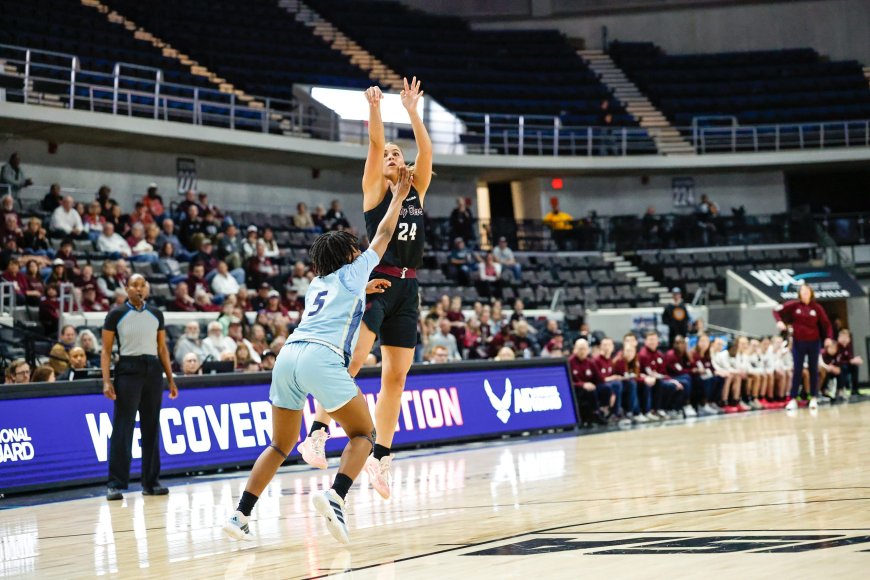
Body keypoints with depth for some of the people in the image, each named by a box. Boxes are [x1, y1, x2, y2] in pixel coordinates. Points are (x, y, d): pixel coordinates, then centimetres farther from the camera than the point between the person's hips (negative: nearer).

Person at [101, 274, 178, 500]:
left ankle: (151, 482, 13)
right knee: (122, 429, -6)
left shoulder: (156, 314, 10)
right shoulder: (116, 314, -1)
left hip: (153, 371, 4)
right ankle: (115, 484, -4)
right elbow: (106, 350, -2)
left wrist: (171, 379, 11)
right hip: (128, 370, -4)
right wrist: (106, 381, -11)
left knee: (151, 428, 6)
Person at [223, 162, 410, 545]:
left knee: (281, 445, 16)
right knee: (363, 432, 7)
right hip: (322, 357, -6)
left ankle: (240, 516, 3)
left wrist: (364, 288, 69)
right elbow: (383, 235, 27)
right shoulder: (352, 273, 17)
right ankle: (334, 497, -18)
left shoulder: (317, 284, 31)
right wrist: (399, 195, 37)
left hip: (288, 355, 6)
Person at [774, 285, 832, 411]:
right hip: (798, 342, -1)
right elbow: (777, 310, 0)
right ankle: (793, 399, 1)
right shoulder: (794, 305, -2)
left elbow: (826, 324, 2)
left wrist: (828, 338, -11)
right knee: (797, 371, -1)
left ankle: (813, 398, 15)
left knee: (813, 370, 7)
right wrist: (779, 321, -18)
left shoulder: (817, 308, -1)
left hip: (813, 342, 1)